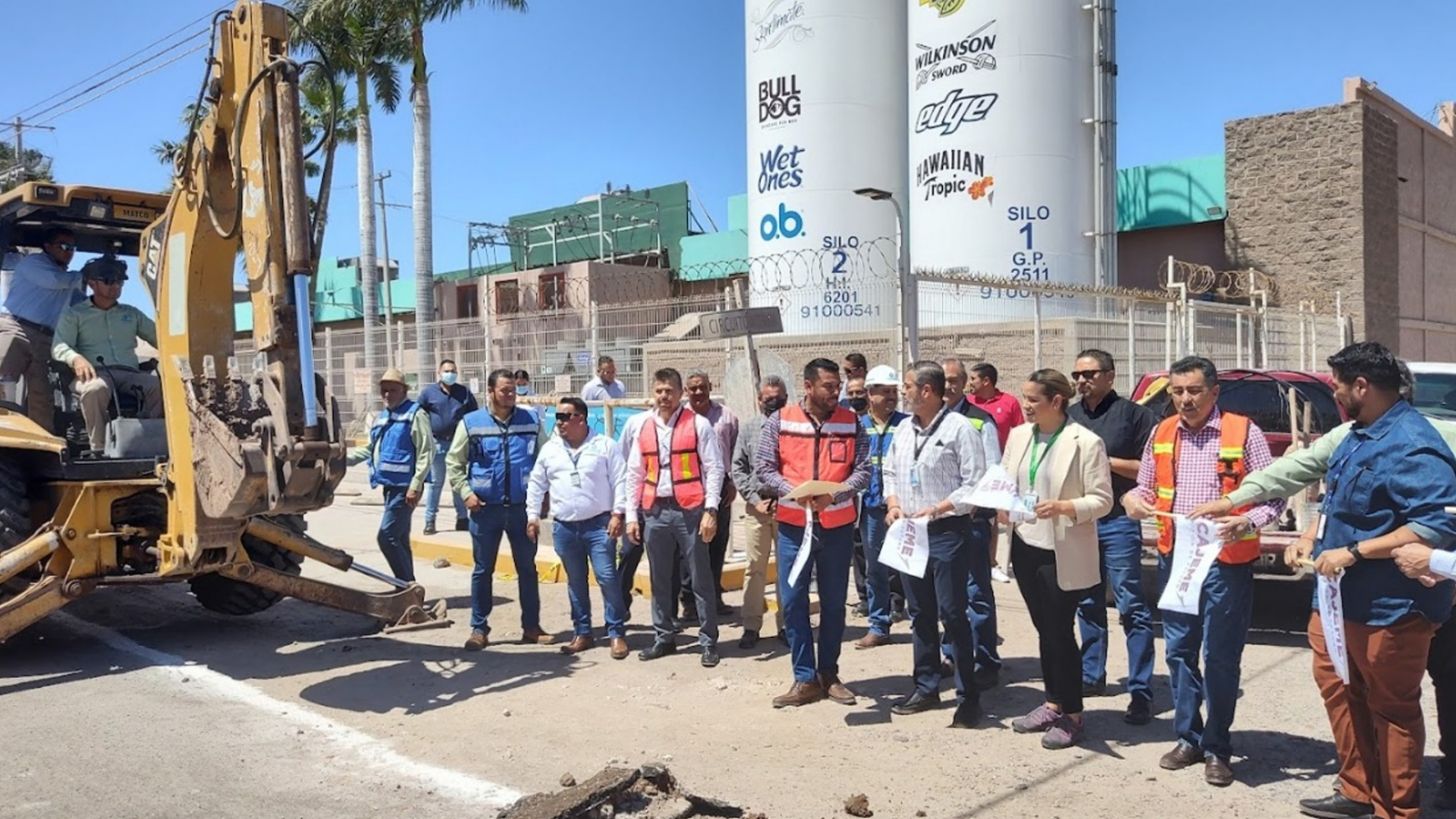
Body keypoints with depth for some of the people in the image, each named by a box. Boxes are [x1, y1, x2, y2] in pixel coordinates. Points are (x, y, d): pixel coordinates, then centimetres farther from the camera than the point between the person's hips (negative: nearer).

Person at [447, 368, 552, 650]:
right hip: (485, 508, -1)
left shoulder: (530, 422, 3)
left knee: (527, 568, 9)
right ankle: (479, 628, 18)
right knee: (483, 570, 8)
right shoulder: (471, 423, -1)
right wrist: (465, 492, -7)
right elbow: (453, 462, 3)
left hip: (522, 507, 1)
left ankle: (531, 627, 19)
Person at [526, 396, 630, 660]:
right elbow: (536, 484, 15)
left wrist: (617, 513, -10)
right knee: (576, 582, 12)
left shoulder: (605, 445, -3)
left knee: (607, 577, -8)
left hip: (599, 524, -4)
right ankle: (582, 633, 22)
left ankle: (617, 633, 1)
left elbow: (619, 482, -4)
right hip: (564, 527, 4)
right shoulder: (549, 449, 8)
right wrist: (533, 515, 11)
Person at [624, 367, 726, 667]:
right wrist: (631, 515, 8)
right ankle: (663, 638, 25)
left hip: (690, 510, -4)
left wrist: (711, 510, -12)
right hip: (654, 511, 4)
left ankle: (708, 641, 11)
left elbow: (714, 468, -5)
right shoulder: (644, 428, 10)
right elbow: (634, 473, 12)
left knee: (701, 578, 2)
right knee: (660, 579, 12)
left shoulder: (698, 425, -3)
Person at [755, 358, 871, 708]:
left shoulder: (851, 423, 0)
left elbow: (862, 470, -2)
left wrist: (835, 494, -20)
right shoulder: (779, 421, -3)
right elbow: (764, 468, -3)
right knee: (793, 602, 1)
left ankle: (828, 674, 26)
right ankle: (805, 679, 12)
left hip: (837, 525, 1)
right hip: (793, 524, -1)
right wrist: (793, 491, -20)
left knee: (834, 603, 10)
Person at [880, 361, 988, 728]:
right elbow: (890, 471, 19)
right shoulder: (903, 428, 10)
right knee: (920, 613, 14)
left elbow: (975, 484, -13)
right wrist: (893, 503, 1)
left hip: (947, 532, -7)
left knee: (953, 613, -3)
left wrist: (936, 509, -18)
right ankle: (926, 687, 26)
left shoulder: (959, 428, -11)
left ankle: (968, 695, 8)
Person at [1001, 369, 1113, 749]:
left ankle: (1072, 714, 17)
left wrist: (1063, 507, -27)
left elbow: (1102, 500, -12)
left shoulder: (1085, 442, -12)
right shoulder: (1019, 436, 6)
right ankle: (1052, 703, 30)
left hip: (1060, 553, -6)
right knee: (1044, 629, 16)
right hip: (1025, 546, 6)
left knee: (1060, 632, 2)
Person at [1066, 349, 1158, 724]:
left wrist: (1109, 461, -13)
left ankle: (1141, 692, 0)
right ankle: (1091, 676, 27)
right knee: (1087, 604, 15)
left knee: (1131, 606, -4)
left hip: (1118, 521, -6)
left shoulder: (1133, 414, -4)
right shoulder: (1069, 416, 13)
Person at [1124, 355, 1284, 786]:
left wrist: (1245, 523, -25)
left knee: (1221, 657, 3)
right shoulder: (1161, 434, 8)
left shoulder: (1243, 432, -6)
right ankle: (1188, 738, 26)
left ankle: (1216, 748, 17)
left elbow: (1273, 496, -6)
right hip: (1173, 557, 5)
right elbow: (1146, 486, 16)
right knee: (1179, 651, 12)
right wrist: (1134, 498, -7)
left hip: (1226, 562, -4)